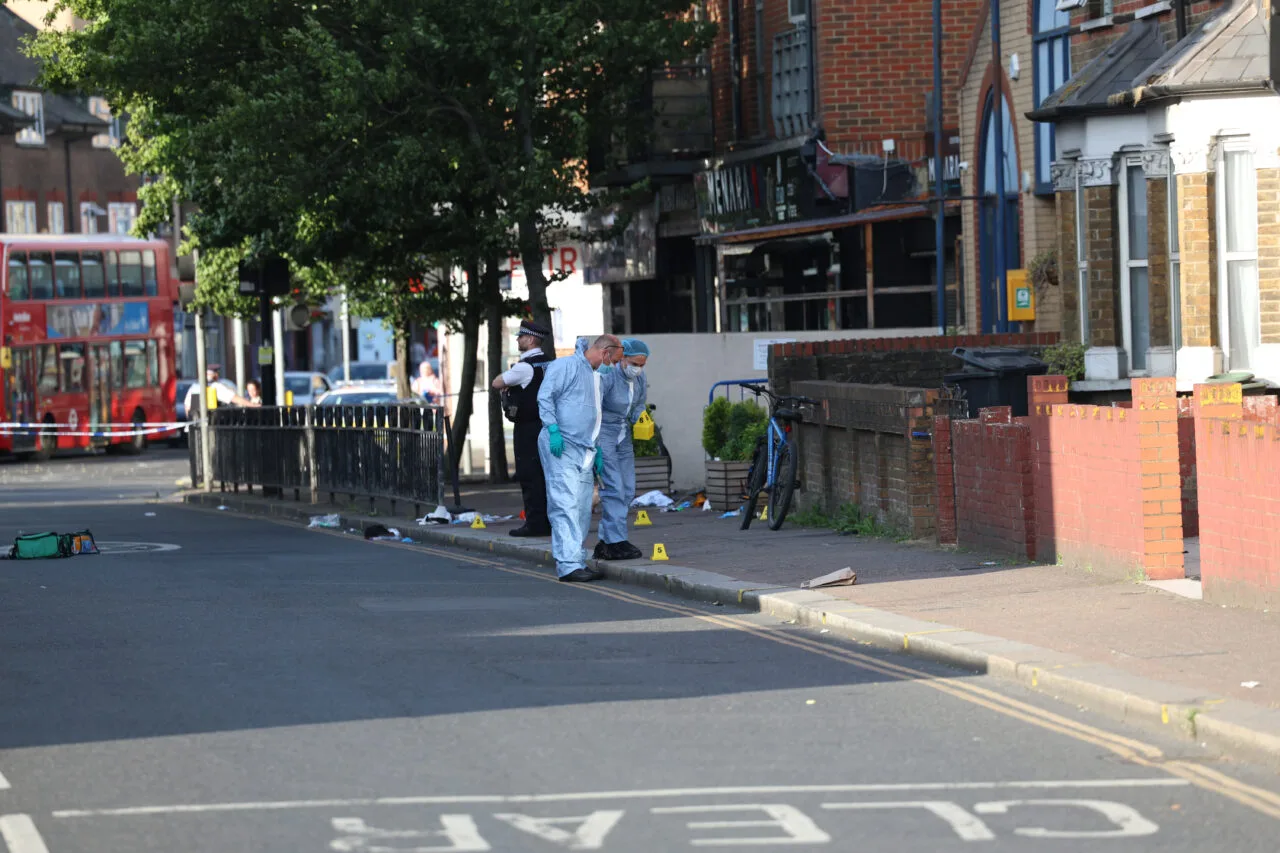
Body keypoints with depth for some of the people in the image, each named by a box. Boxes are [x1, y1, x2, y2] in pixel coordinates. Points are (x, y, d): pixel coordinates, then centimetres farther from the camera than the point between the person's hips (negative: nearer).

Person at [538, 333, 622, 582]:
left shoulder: (597, 378, 23)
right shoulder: (566, 366, -4)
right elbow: (545, 397, -11)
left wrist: (597, 451, 23)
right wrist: (553, 429, -20)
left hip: (584, 450, 9)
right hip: (561, 448, -9)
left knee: (583, 510, 7)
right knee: (566, 505, -14)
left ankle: (577, 563, 12)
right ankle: (569, 565, -20)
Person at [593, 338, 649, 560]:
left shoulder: (640, 379, 3)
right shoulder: (607, 377, -21)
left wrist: (641, 420, -8)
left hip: (623, 437, 8)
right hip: (603, 434, -8)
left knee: (628, 490, 6)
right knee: (613, 489, -14)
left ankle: (605, 541, 13)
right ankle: (616, 542, -13)